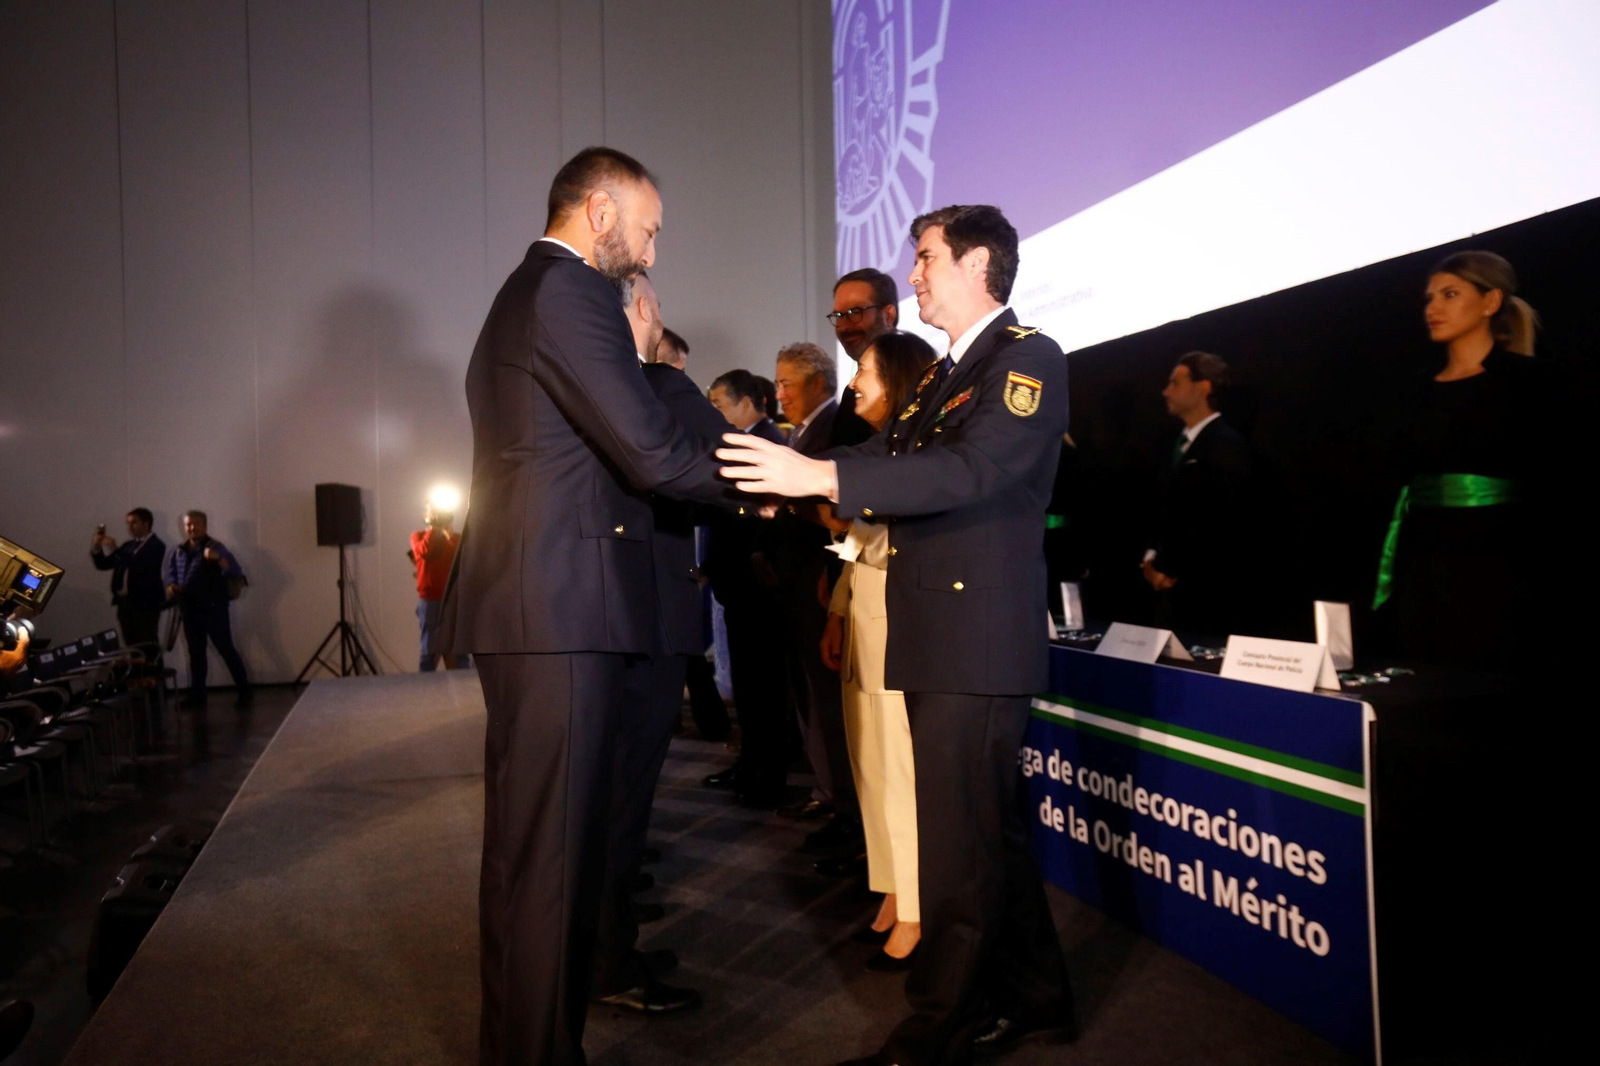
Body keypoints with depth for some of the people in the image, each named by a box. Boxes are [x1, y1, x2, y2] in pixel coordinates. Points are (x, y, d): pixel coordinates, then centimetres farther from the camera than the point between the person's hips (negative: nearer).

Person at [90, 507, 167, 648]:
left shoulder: (156, 545, -5)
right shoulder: (128, 545, 17)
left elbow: (139, 564, -20)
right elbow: (103, 564, 18)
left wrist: (115, 550, -24)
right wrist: (96, 547, 1)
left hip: (144, 603, -7)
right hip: (125, 602, 7)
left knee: (148, 648, -8)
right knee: (131, 646, 8)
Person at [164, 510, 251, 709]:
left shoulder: (216, 547, -7)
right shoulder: (178, 552, 11)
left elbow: (236, 573, -18)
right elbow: (171, 572, 24)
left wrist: (218, 559, -34)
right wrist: (171, 585, 1)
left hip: (213, 609, -6)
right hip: (190, 610, 6)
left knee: (226, 649, -6)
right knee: (195, 653, 12)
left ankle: (244, 690, 1)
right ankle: (197, 694, 20)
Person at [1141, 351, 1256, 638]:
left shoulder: (1228, 444, -12)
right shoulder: (1182, 442, 16)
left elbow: (1223, 523, -18)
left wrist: (1173, 569, -13)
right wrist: (1152, 557, 6)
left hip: (1209, 591, -8)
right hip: (1173, 585, 8)